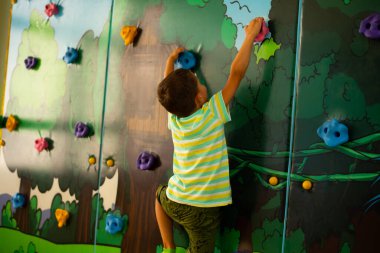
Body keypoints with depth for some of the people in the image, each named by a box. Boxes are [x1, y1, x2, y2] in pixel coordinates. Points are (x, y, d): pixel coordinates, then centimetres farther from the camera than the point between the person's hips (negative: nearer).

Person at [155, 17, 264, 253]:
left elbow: (168, 92, 19)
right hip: (203, 210, -4)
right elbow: (237, 71, -15)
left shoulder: (174, 119, -2)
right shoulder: (211, 115, -15)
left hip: (174, 203, 5)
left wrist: (171, 61, 32)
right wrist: (250, 36, -4)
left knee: (161, 193, 37)